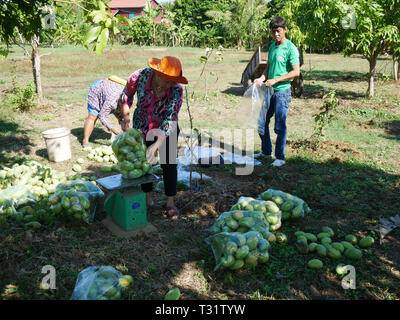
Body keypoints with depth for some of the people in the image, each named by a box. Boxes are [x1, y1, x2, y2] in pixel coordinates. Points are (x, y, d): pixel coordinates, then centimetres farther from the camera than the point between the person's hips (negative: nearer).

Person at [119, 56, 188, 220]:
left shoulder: (176, 90, -29)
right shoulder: (139, 76, -25)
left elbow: (170, 120, -34)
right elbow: (126, 95, -4)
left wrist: (157, 145, -42)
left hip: (166, 130, -1)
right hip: (142, 127, 2)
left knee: (169, 163, -2)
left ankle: (170, 203, 11)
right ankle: (148, 200, 23)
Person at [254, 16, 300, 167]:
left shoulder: (290, 48, -10)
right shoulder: (272, 47, 12)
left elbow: (296, 72, -16)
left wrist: (275, 80, -19)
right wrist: (261, 78, -1)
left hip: (282, 91, -7)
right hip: (269, 90, 7)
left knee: (280, 126, 0)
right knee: (261, 123, 11)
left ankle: (280, 157, 13)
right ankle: (266, 151, 29)